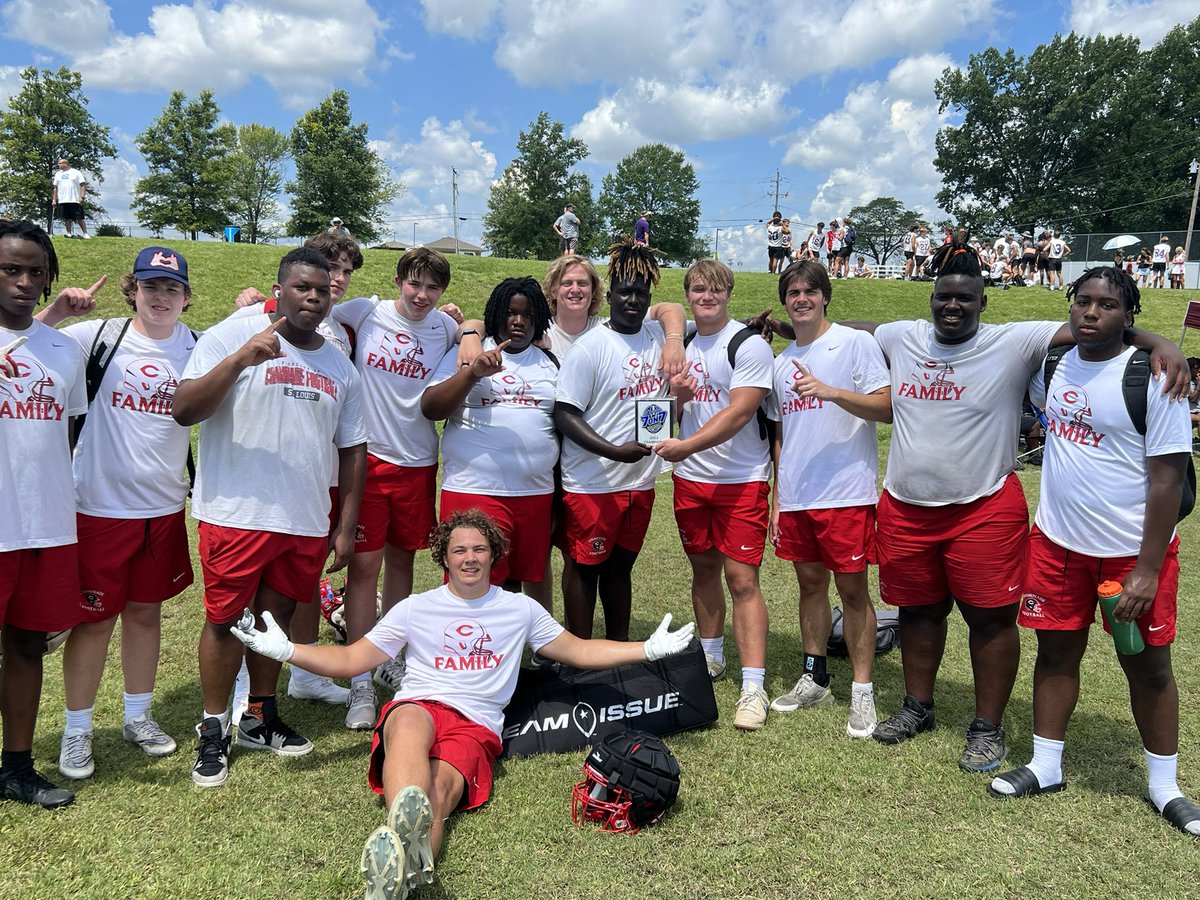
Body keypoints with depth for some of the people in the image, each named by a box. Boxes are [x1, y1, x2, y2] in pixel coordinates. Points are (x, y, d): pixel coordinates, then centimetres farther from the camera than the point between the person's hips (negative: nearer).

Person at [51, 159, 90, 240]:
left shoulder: (76, 172, 3)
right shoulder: (58, 174, 17)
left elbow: (83, 185, -2)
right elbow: (55, 187, 18)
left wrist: (82, 197, -13)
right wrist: (54, 199, 11)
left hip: (75, 200, -4)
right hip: (62, 201, 4)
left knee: (80, 218, -5)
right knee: (67, 218, 4)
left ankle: (85, 234, -1)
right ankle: (69, 234, 10)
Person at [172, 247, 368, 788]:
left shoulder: (339, 367, 10)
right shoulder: (231, 336, -5)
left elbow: (353, 449, 12)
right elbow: (182, 411, -14)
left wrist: (347, 525, 8)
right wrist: (241, 359, -26)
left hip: (306, 521, 5)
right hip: (236, 514, -4)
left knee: (276, 617, 16)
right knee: (226, 620, 5)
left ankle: (260, 719, 33)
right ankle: (214, 730, 23)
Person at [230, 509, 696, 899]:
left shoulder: (520, 609, 19)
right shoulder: (415, 608, 16)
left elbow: (579, 652, 25)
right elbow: (350, 660, 15)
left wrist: (649, 649, 15)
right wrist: (285, 650, 0)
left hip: (476, 724, 1)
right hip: (416, 706, -1)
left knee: (440, 788, -34)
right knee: (410, 724, -39)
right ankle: (405, 823, -68)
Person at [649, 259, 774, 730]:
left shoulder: (748, 344, -10)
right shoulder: (681, 343, 10)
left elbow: (739, 412, -19)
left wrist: (687, 445, -26)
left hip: (741, 479, -6)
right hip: (690, 479, 6)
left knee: (742, 579, -7)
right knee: (703, 569, 15)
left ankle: (753, 687, -3)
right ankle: (711, 657, 32)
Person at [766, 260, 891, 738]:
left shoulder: (855, 343, -3)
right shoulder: (781, 362, 15)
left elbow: (886, 408, -11)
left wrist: (830, 391, -23)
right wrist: (776, 498, 16)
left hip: (846, 493, -5)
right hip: (795, 497, 6)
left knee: (852, 589, 0)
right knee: (810, 582, 13)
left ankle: (863, 692, 11)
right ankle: (814, 680, 26)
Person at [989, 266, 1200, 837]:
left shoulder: (1151, 379, -15)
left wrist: (1147, 570, -18)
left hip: (1134, 551, -4)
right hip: (1057, 540, 5)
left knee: (1147, 664, 8)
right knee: (1056, 650, 12)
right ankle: (1046, 767, 27)